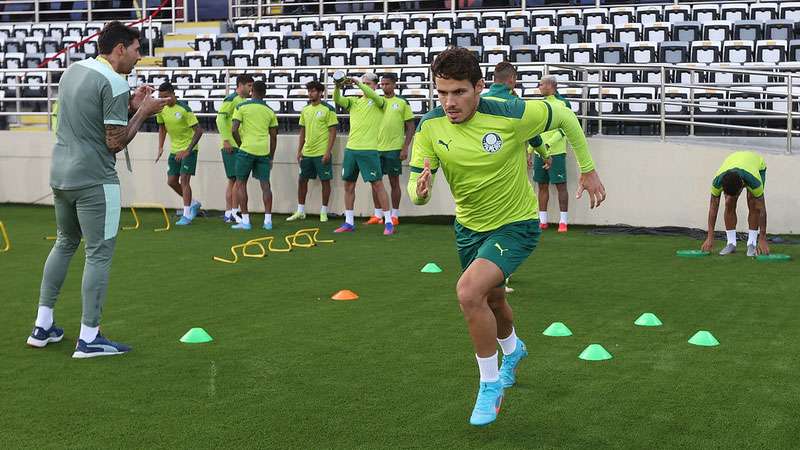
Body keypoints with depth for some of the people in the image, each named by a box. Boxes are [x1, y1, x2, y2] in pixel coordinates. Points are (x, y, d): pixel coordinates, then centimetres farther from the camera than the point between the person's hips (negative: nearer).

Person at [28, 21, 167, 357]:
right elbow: (116, 143, -15)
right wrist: (142, 112, -3)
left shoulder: (72, 71, 11)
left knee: (65, 244, 22)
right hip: (95, 181, -9)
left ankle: (42, 326, 24)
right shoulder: (114, 83, -15)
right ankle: (89, 338, 3)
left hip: (61, 175, 9)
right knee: (99, 254, 0)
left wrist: (129, 105, 16)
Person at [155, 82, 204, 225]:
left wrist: (188, 150, -24)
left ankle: (187, 214, -5)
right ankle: (193, 203, 26)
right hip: (174, 150, 7)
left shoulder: (184, 109, -22)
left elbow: (198, 130, -21)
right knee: (171, 181, 7)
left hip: (189, 149, -7)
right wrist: (161, 147, 4)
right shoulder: (161, 109, -2)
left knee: (184, 179, -12)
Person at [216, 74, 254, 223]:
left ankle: (229, 213, 13)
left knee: (234, 181, 9)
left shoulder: (245, 101, 16)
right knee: (237, 180, -9)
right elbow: (220, 118, -17)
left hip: (241, 147, 8)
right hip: (231, 146, -8)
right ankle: (234, 212, -5)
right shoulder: (231, 99, -9)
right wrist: (226, 140, -20)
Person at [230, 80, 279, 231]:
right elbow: (273, 137, 12)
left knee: (241, 184, 6)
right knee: (265, 185, 7)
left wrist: (240, 145, 9)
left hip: (247, 149, -3)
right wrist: (271, 157, 20)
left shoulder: (241, 107, 0)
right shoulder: (270, 111, 11)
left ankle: (245, 221, 2)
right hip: (264, 151, 3)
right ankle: (268, 220, 5)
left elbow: (234, 130, -7)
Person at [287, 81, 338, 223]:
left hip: (322, 153, -6)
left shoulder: (327, 109, -7)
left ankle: (324, 212, 11)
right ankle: (300, 212, 19)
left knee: (325, 181, 2)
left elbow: (333, 132, -9)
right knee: (302, 179, 9)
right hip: (307, 152, 6)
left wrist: (328, 152, -15)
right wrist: (299, 150, 10)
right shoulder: (305, 110, 10)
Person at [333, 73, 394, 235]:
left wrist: (357, 82, -25)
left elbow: (375, 96, -23)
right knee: (348, 185, 9)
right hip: (351, 149, 6)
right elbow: (337, 100, -2)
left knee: (377, 185, -4)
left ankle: (388, 222, 2)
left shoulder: (379, 102, 0)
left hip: (369, 150, -6)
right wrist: (338, 86, -21)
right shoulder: (354, 101, 13)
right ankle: (349, 222, 18)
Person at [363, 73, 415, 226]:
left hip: (394, 149, -4)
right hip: (376, 148, 4)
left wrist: (405, 148, -8)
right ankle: (377, 215, 13)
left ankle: (395, 215, 8)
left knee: (394, 181, 1)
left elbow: (410, 127, 1)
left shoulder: (402, 103, 1)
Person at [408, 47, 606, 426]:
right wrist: (420, 190, -38)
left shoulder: (511, 115, -26)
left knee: (469, 291, -27)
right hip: (469, 227, 5)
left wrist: (588, 171, -2)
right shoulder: (430, 126, -16)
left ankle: (490, 385, -6)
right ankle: (513, 350, 62)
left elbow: (565, 117, -8)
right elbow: (416, 187, -12)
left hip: (515, 226, -5)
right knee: (491, 300, 26)